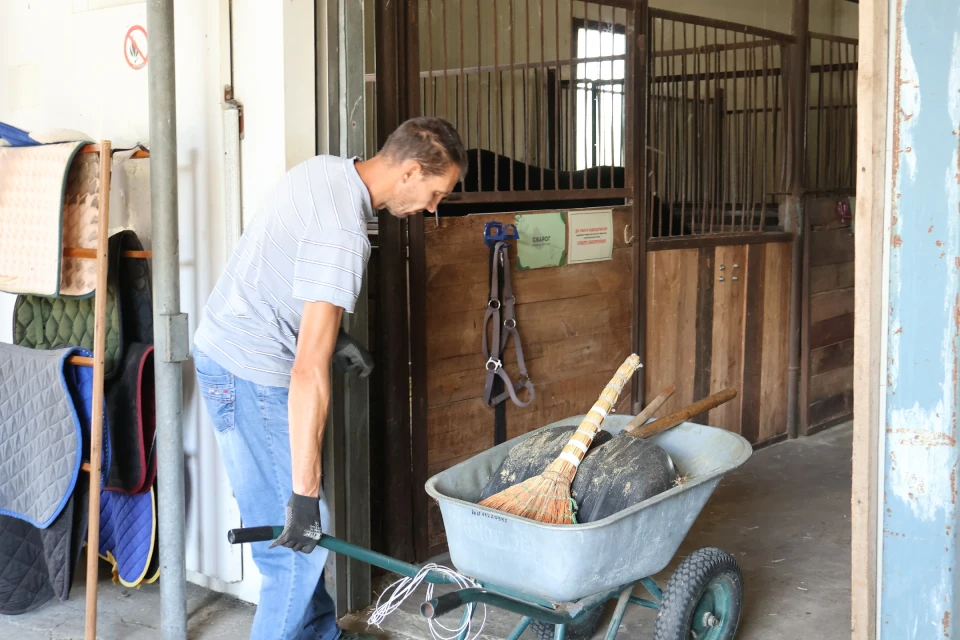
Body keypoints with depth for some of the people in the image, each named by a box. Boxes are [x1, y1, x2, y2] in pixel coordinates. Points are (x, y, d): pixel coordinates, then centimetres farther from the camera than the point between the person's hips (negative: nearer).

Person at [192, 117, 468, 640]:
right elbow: (309, 371, -31)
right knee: (297, 542, -4)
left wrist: (332, 334, 15)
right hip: (251, 375, -10)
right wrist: (304, 493, -29)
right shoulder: (343, 232, -27)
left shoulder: (326, 169, 2)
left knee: (295, 532, 19)